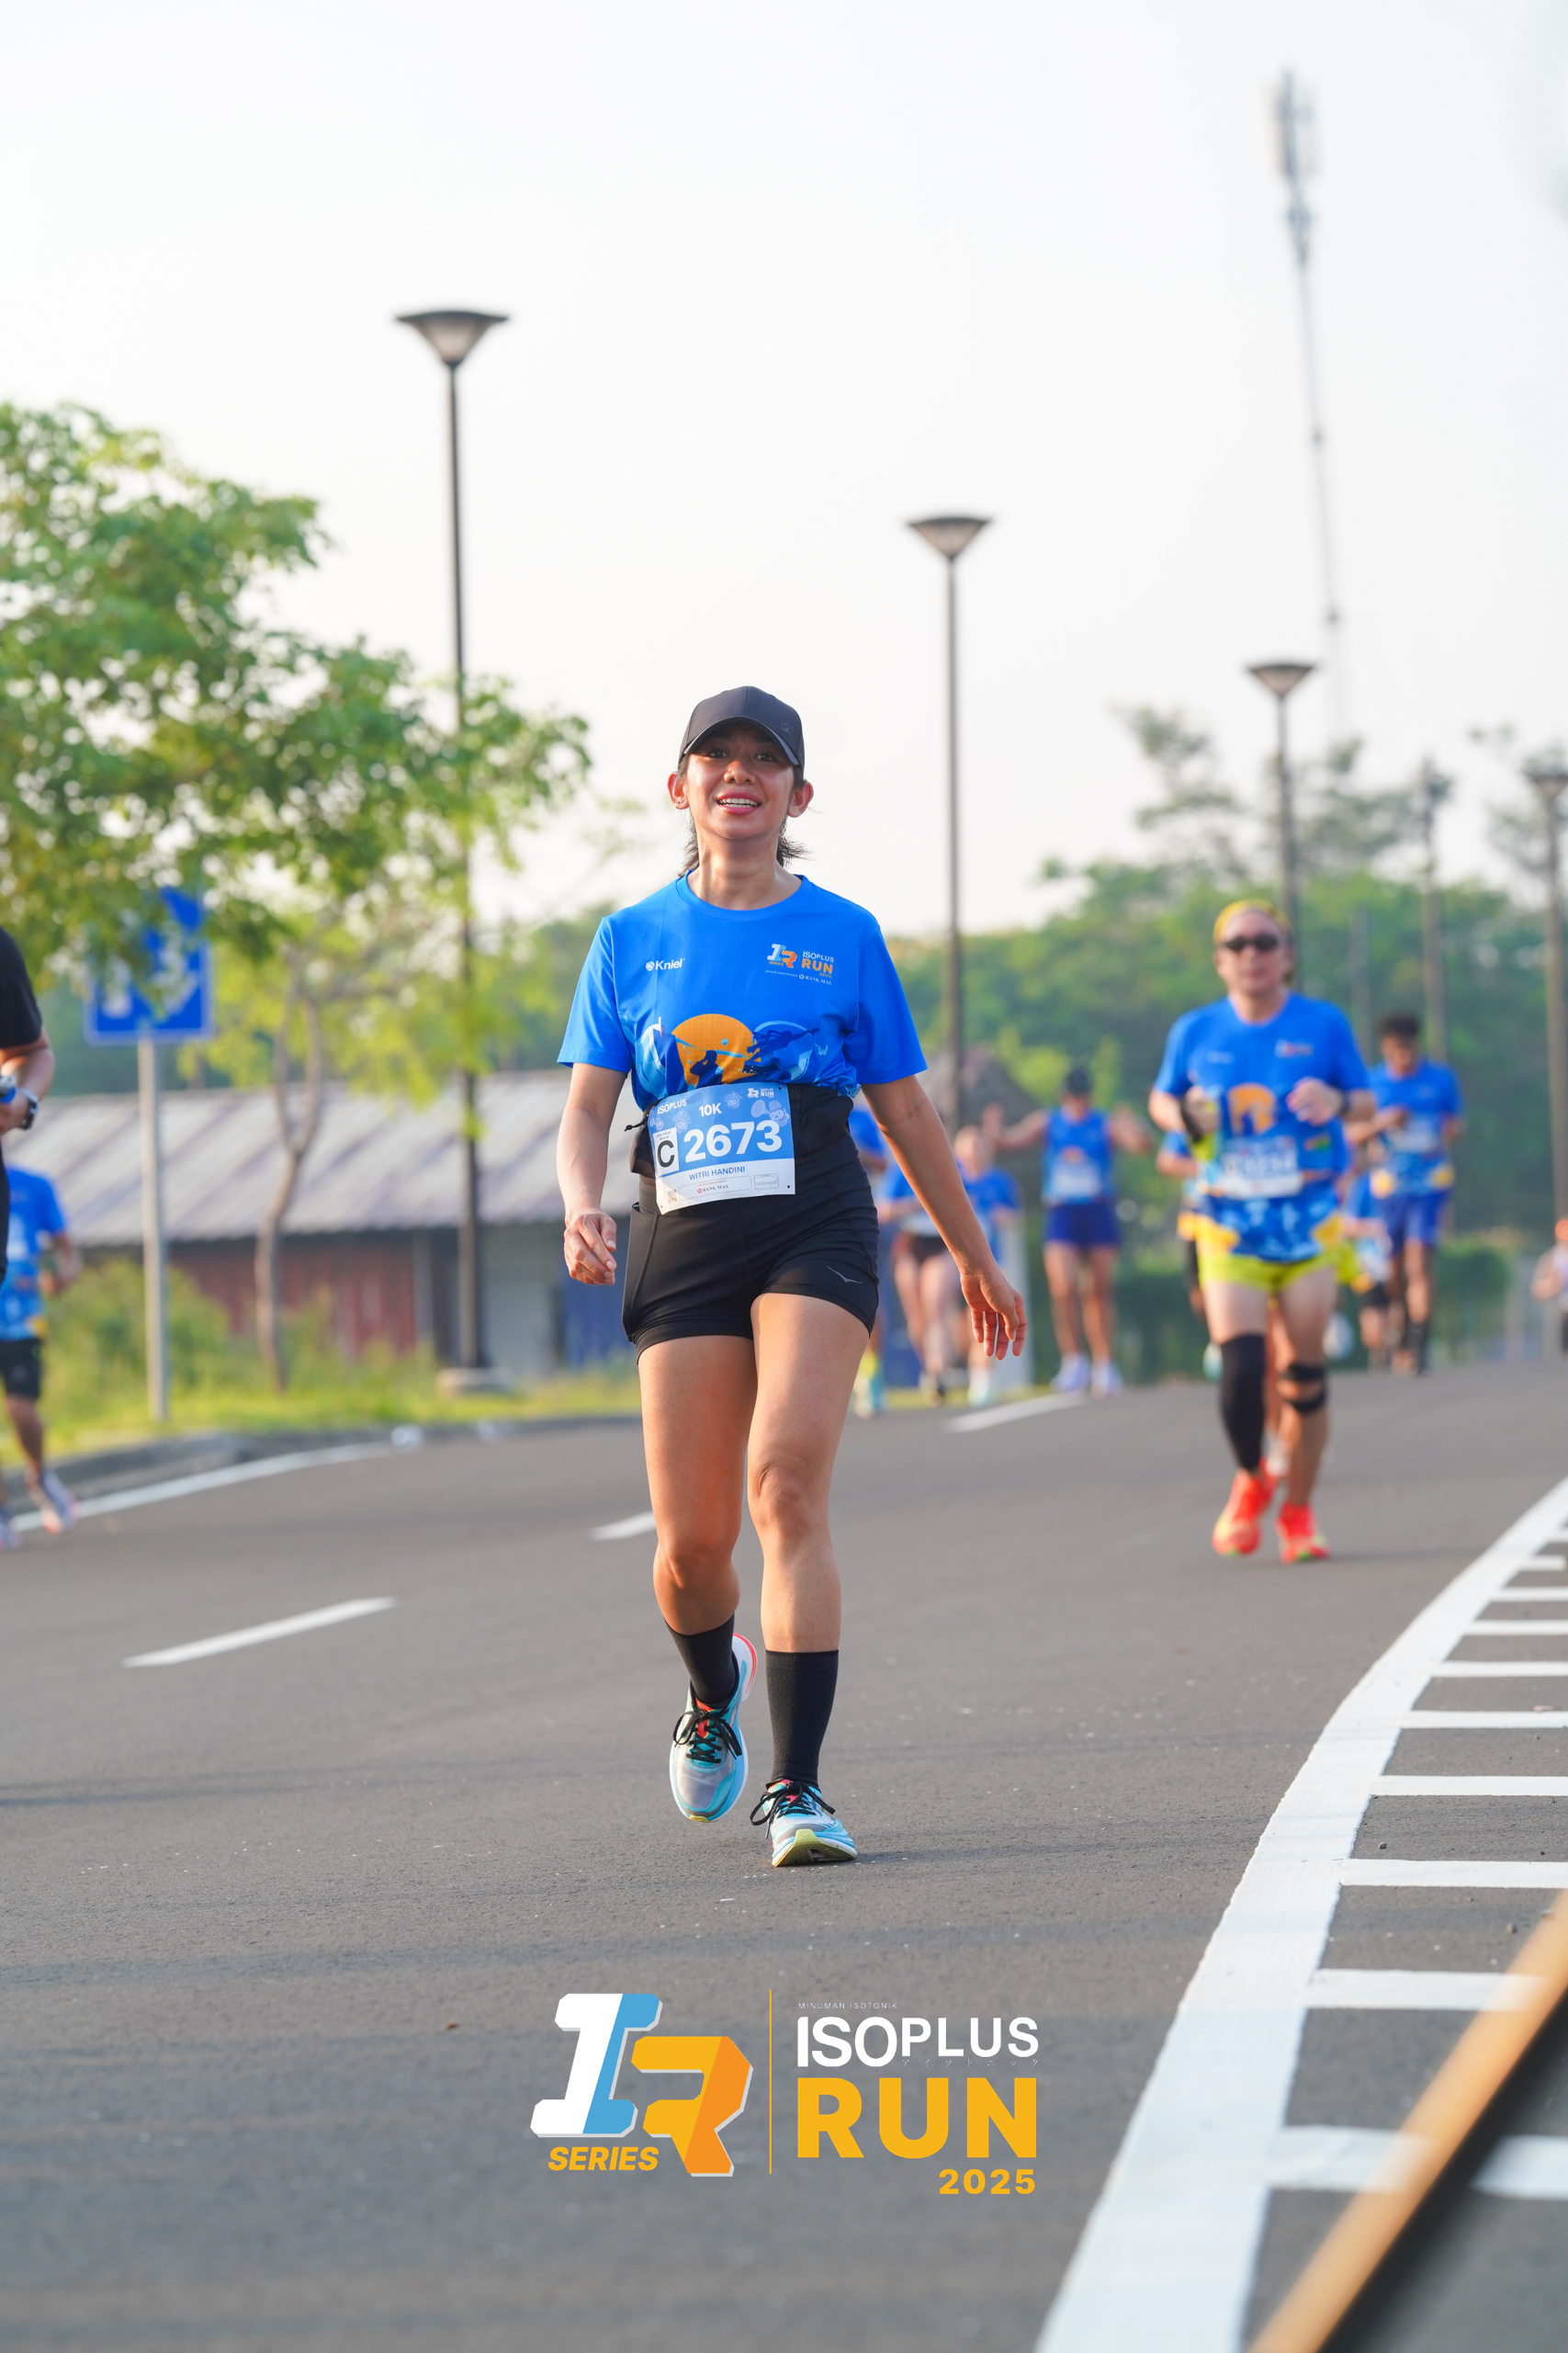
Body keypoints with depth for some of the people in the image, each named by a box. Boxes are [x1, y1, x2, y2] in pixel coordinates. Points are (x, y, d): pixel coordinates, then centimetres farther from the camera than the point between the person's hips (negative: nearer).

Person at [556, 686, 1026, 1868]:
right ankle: (713, 1693, 37)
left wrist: (977, 1259, 19)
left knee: (787, 1483, -22)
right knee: (692, 1541, 1)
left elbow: (906, 1111, 14)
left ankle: (797, 1789, -20)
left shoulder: (843, 935, 7)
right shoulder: (632, 940, 10)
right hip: (684, 1241, 2)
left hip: (815, 1231, -2)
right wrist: (582, 1206, -15)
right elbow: (588, 1108, 6)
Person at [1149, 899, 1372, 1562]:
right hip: (1229, 1223, 0)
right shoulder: (1196, 1032, 3)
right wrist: (1186, 1116, -6)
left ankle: (1297, 1510, 19)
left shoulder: (1324, 1024, 1)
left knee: (1305, 1375, 1)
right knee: (1240, 1366, -14)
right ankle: (1250, 1479, 14)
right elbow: (1161, 1098, 17)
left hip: (1308, 1219, 0)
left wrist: (1338, 1102, -14)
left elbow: (1365, 1100, 9)